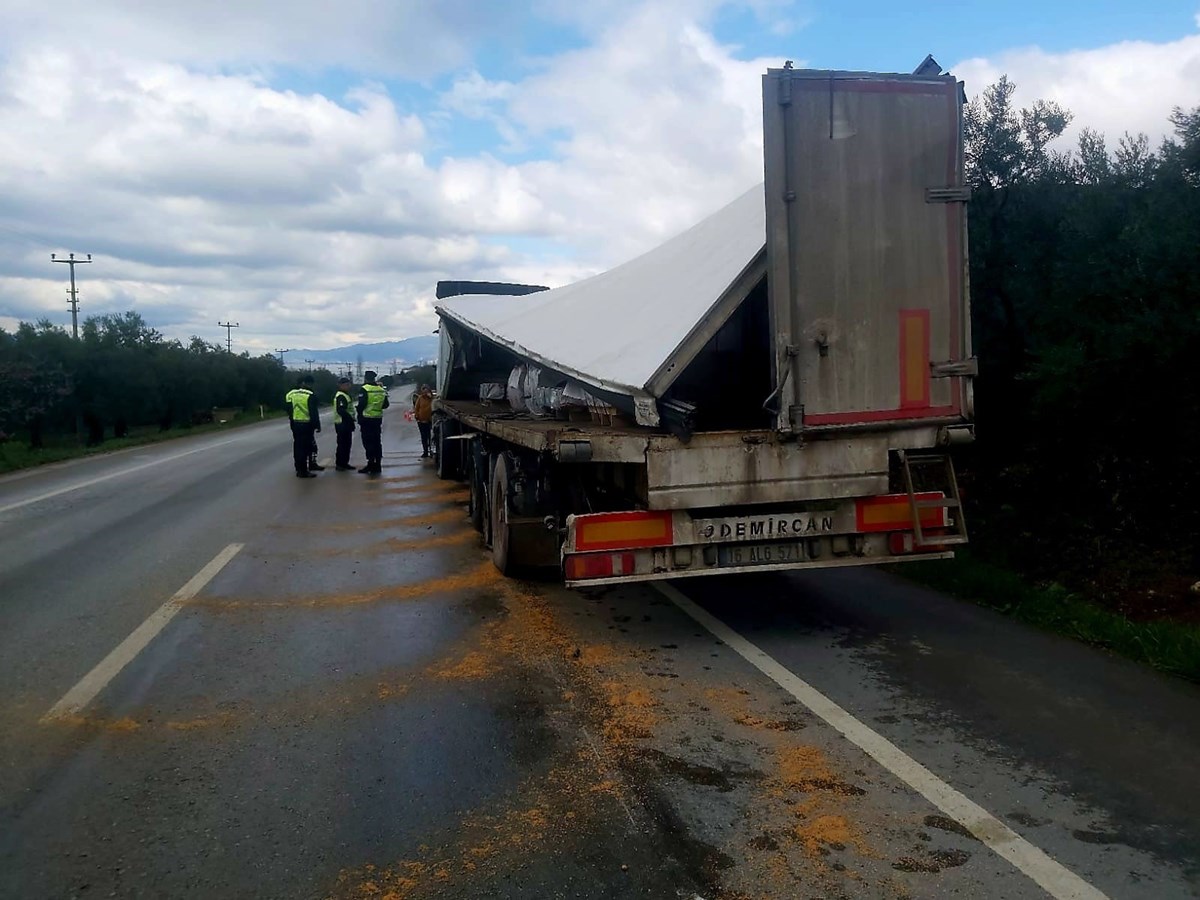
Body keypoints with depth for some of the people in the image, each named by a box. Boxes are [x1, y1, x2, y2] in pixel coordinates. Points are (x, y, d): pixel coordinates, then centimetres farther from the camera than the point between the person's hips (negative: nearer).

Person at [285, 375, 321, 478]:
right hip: (306, 424, -7)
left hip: (295, 424, 7)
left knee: (297, 446, 14)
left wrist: (292, 422, 20)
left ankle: (299, 468, 20)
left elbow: (289, 411, 13)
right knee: (305, 447, -4)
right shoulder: (309, 395, -13)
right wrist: (317, 425, -9)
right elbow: (313, 413, -15)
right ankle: (303, 471, -4)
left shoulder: (290, 394, 9)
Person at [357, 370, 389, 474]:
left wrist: (360, 416, -4)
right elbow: (385, 405, 12)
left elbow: (361, 404, -16)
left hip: (367, 419, -6)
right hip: (378, 419, 6)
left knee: (368, 442, -1)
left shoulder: (364, 389, -12)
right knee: (377, 442, 11)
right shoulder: (381, 389, 7)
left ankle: (371, 464, -3)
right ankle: (378, 465, 14)